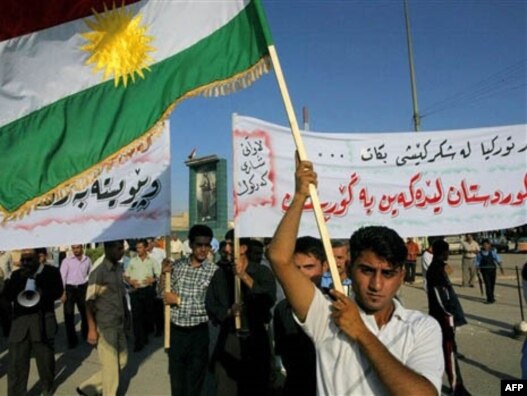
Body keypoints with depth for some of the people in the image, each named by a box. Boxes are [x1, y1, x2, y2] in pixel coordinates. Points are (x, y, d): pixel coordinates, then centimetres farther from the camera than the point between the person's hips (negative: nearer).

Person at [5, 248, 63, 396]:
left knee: (45, 359, 16)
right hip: (20, 322, 2)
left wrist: (42, 293, -25)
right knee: (16, 363, 0)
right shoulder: (17, 274, 9)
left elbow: (58, 292, -9)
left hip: (43, 322, -1)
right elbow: (8, 296, -1)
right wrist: (20, 278, -12)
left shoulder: (51, 272, 0)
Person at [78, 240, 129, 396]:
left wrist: (126, 318, 15)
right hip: (105, 327, -7)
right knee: (110, 367, 5)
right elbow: (89, 303, -15)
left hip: (119, 326, 8)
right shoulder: (98, 273, -17)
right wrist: (92, 329, -16)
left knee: (121, 361, 17)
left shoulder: (119, 268, 5)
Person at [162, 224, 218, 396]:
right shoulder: (177, 266, -1)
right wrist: (164, 274, -12)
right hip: (175, 330, 3)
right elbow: (162, 295, 5)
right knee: (176, 378, 20)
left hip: (197, 333, -3)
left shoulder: (214, 271, -12)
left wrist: (178, 300, -16)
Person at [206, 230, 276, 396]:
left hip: (256, 339, -1)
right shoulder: (221, 273, 3)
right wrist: (228, 312, -17)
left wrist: (245, 277, -27)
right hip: (228, 339, 2)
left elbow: (269, 300, -21)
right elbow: (211, 305, 3)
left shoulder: (263, 272, -5)